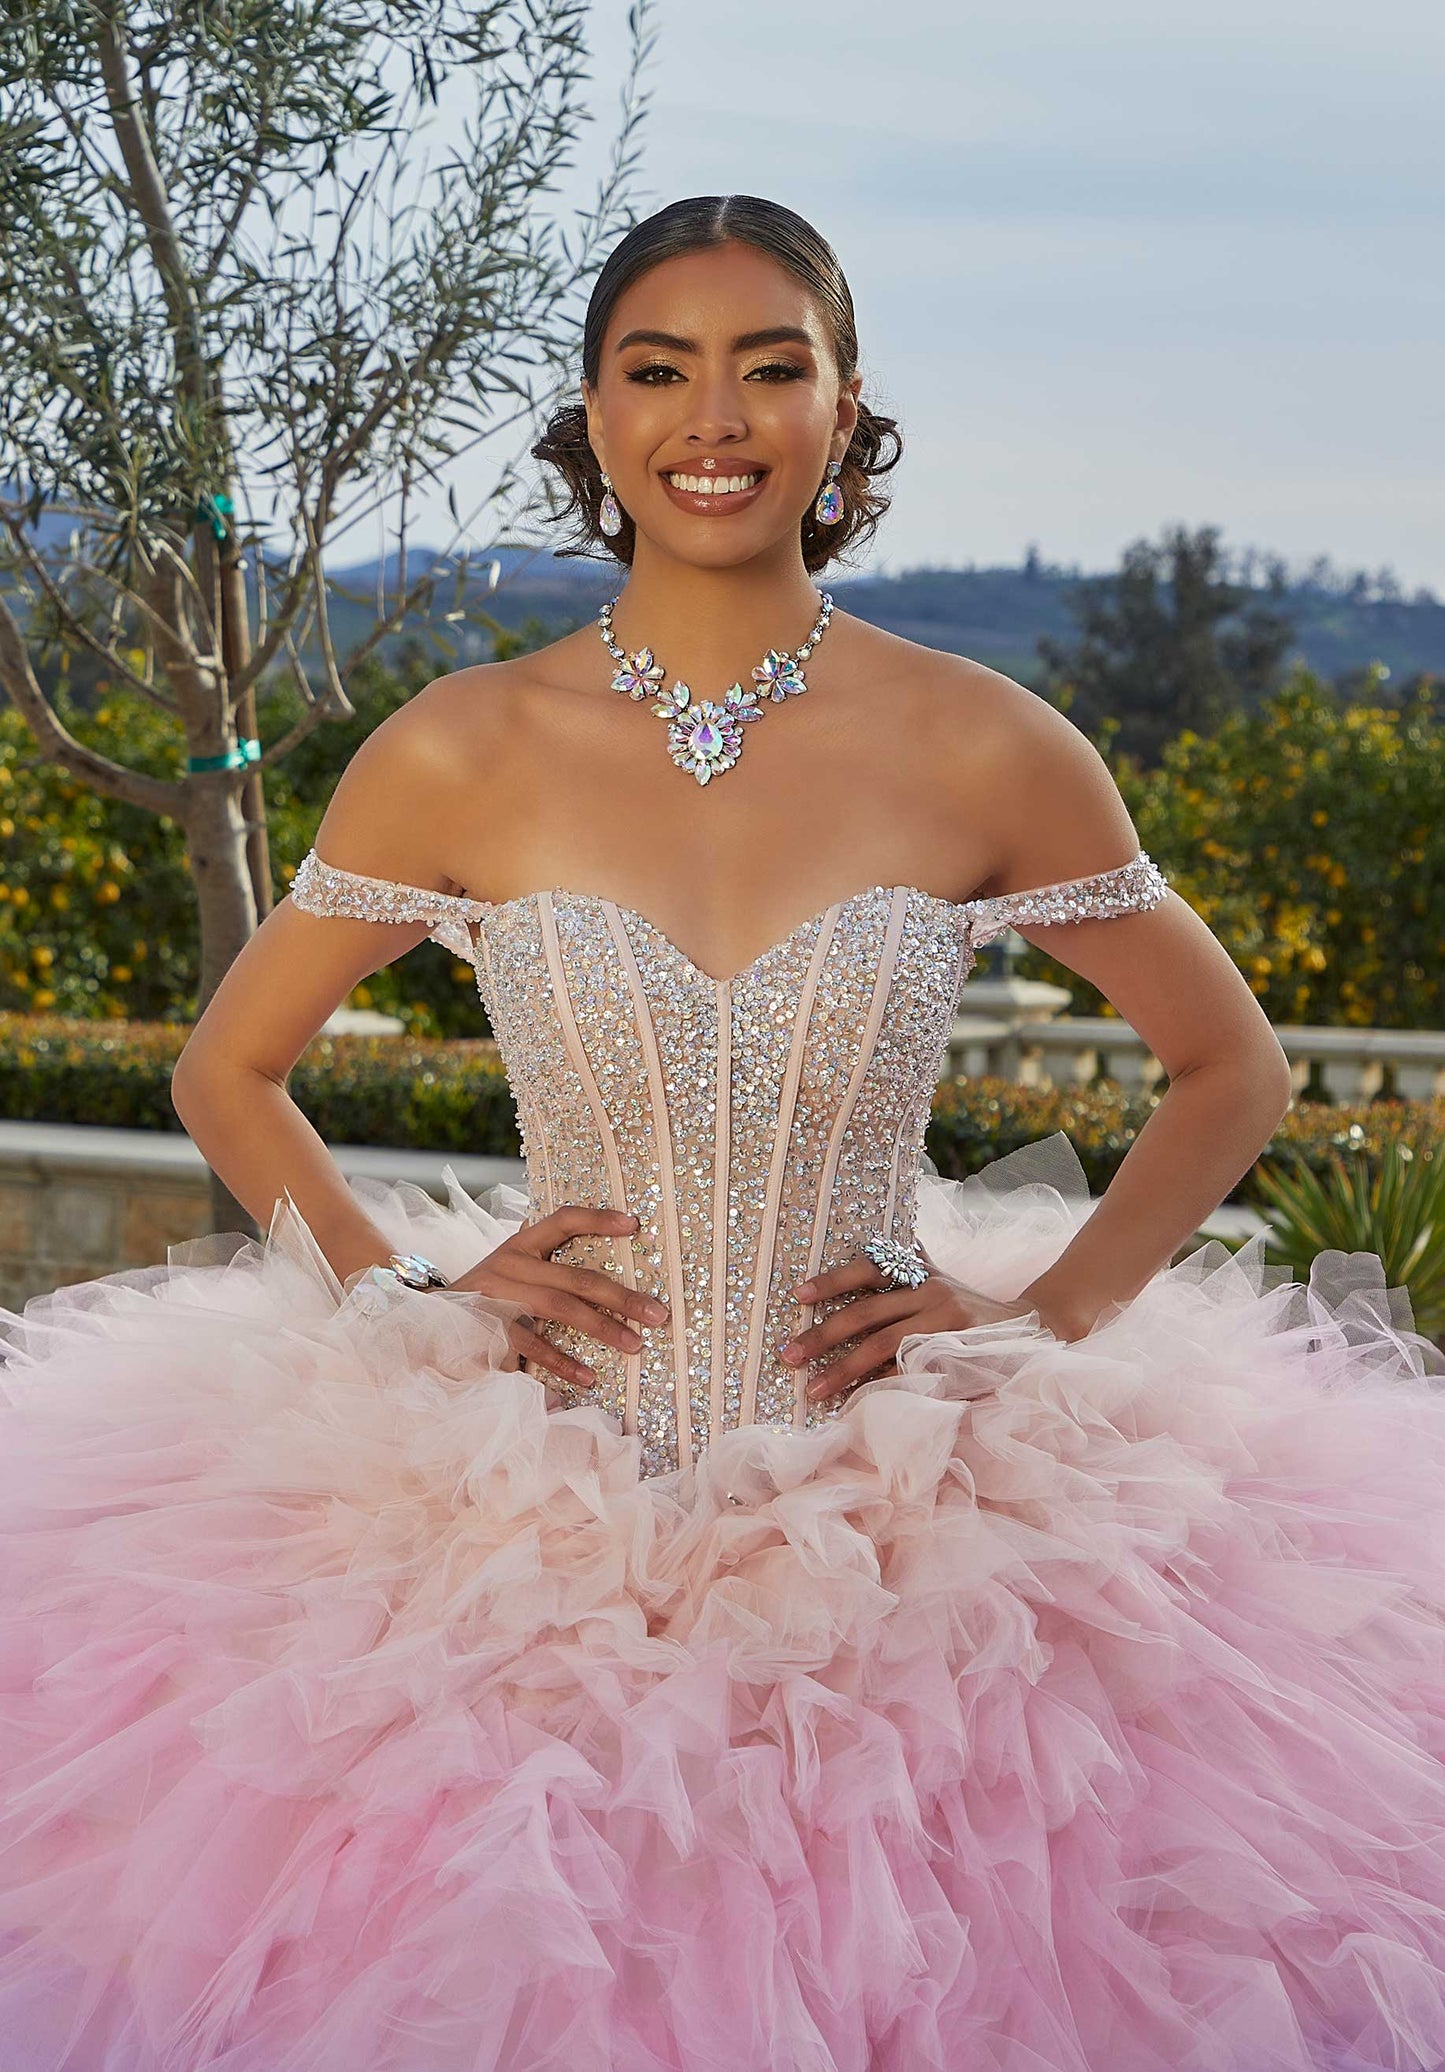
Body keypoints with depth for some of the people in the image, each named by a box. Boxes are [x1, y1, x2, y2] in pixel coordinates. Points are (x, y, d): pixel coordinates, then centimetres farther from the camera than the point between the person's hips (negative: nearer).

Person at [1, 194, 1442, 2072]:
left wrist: (1050, 1316, -2)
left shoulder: (981, 750, -4)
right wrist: (406, 1292, -3)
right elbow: (230, 1074, 10)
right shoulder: (463, 754, -3)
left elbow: (1237, 1071, 8)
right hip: (538, 1526, 0)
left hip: (912, 1531, 0)